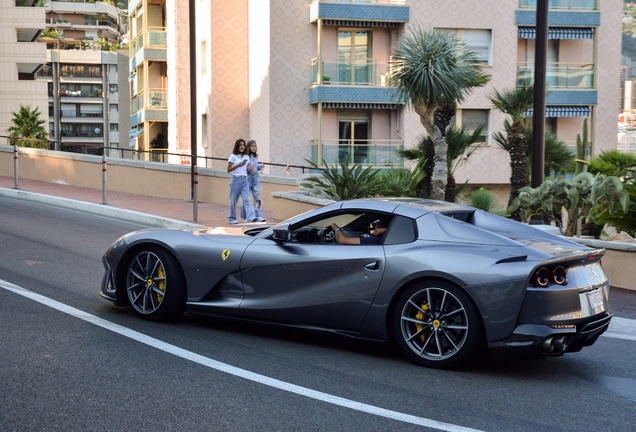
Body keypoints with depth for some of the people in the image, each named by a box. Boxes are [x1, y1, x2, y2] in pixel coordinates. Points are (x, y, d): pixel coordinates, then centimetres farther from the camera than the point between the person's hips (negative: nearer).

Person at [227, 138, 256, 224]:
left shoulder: (246, 157, 13)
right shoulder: (233, 157, -1)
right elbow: (228, 170, -3)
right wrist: (238, 165, -15)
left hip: (245, 179, 3)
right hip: (236, 179, -3)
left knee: (246, 199, -8)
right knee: (233, 200, 4)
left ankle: (251, 217, -21)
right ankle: (232, 218, 18)